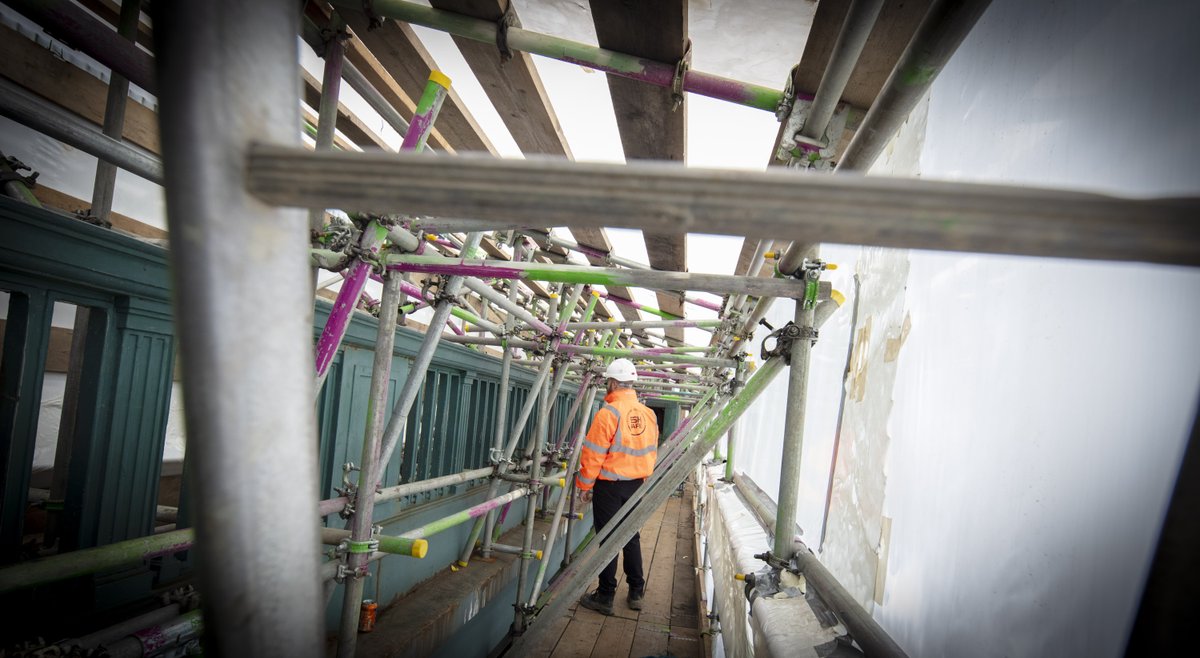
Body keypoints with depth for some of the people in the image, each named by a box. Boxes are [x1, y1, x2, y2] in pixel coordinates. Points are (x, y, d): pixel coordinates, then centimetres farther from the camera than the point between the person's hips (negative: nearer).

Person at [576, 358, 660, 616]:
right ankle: (636, 592, 26)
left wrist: (585, 485, -5)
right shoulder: (648, 414, 1)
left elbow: (593, 454, -16)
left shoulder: (608, 413, -18)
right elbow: (651, 453, 9)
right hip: (636, 485, 6)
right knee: (631, 536, 17)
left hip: (609, 485, -6)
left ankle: (605, 596, 13)